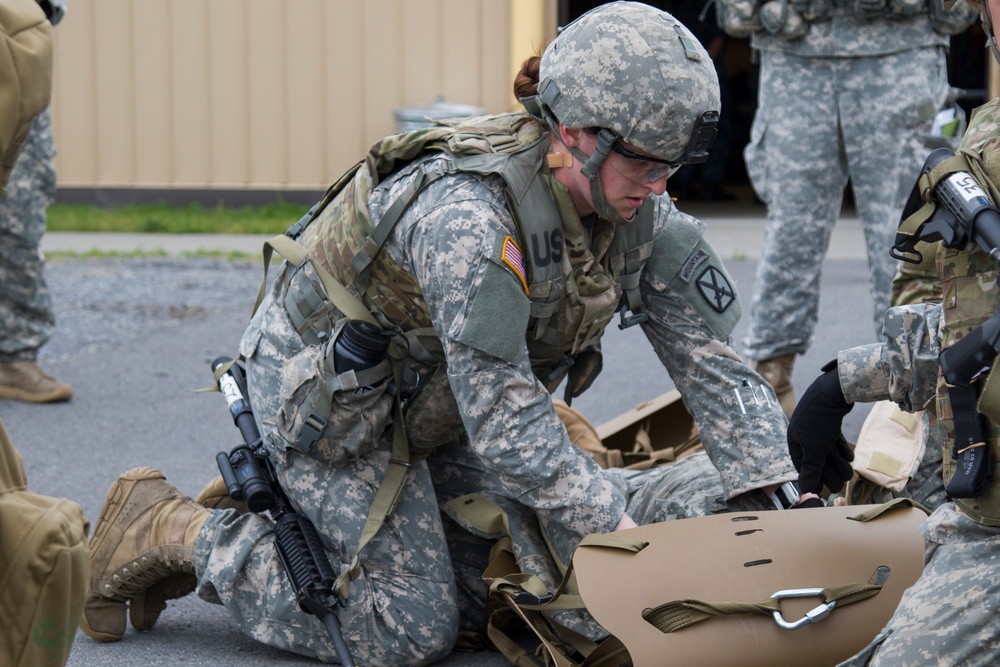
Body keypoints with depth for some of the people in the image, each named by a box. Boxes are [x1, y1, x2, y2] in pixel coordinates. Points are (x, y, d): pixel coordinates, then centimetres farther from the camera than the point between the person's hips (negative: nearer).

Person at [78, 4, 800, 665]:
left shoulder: (641, 217, -15)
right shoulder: (467, 217, -38)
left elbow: (712, 358, -10)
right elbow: (503, 421, -36)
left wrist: (768, 500, -20)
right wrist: (625, 523, -35)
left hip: (425, 397, 8)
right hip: (323, 390, -8)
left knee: (491, 589, 8)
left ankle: (282, 502, 21)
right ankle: (173, 532, 4)